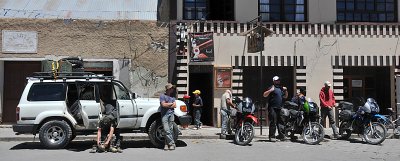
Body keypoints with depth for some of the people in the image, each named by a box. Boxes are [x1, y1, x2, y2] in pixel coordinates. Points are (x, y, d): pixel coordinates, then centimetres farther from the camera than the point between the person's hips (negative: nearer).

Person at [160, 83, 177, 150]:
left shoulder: (172, 96, 17)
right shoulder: (162, 96, 2)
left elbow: (175, 105, 7)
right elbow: (163, 104, -10)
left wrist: (167, 105, -5)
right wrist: (171, 103, 0)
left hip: (171, 114, 4)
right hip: (164, 115, -4)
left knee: (170, 130, 1)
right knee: (166, 130, -11)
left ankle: (167, 144, 8)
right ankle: (172, 144, -7)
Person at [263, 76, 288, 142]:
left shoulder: (281, 88, 22)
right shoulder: (272, 87, -2)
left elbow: (285, 97, 28)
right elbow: (264, 95, -11)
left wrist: (285, 91, 11)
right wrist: (270, 90, -25)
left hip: (280, 108, 7)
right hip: (273, 108, -7)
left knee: (280, 122, 10)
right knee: (273, 123, -9)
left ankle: (281, 135, 17)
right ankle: (272, 137, -6)